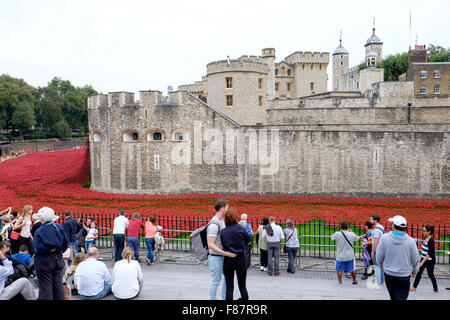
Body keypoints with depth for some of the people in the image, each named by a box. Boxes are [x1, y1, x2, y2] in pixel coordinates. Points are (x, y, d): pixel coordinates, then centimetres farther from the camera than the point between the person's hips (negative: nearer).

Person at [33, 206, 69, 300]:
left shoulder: (39, 231, -13)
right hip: (58, 259, 5)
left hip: (44, 262, -5)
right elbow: (66, 242, 4)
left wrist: (50, 249, -5)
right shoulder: (59, 227, 0)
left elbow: (40, 248, -19)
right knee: (58, 284, 13)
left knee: (45, 286, 4)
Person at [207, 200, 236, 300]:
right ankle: (213, 298, 17)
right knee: (216, 280, 2)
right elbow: (211, 245, -25)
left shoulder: (221, 221, 8)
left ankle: (225, 298, 29)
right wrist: (226, 253, -27)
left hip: (222, 256, 9)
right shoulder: (213, 224, -22)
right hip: (215, 257, -9)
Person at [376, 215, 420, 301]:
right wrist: (414, 270, 19)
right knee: (401, 297, 5)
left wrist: (381, 264, 18)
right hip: (404, 276, -2)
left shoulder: (384, 238, -13)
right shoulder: (411, 241, -13)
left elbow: (379, 256, -4)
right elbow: (415, 260, -2)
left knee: (393, 297, 22)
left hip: (388, 274, 2)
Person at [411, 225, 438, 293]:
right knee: (419, 272, 8)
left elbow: (430, 253, -24)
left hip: (430, 260, -8)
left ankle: (435, 289, 26)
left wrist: (422, 262, -24)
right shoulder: (425, 238, 0)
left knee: (430, 274, 7)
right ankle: (414, 287, 14)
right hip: (423, 258, 8)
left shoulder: (431, 241, -24)